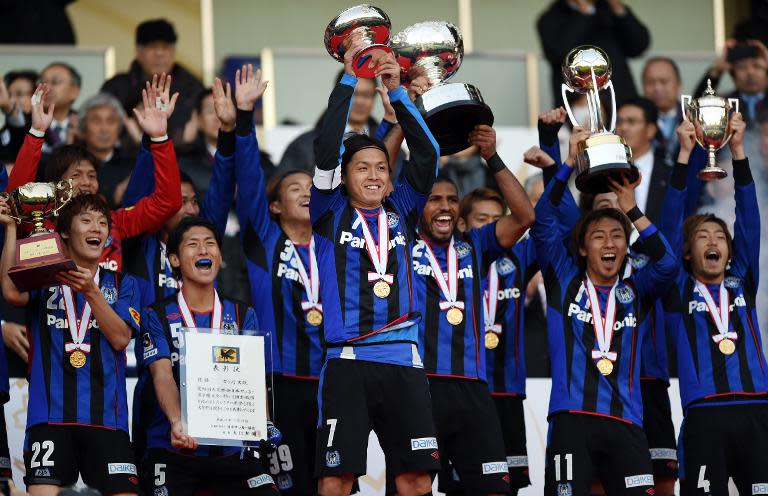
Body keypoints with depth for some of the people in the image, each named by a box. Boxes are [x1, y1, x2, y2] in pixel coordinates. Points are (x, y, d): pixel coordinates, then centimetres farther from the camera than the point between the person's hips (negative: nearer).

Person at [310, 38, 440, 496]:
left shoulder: (402, 212, 14)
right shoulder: (331, 215, 6)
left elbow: (427, 155, 5)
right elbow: (326, 151, -6)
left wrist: (397, 91, -2)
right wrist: (348, 82, -6)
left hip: (404, 363, 3)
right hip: (348, 362, -3)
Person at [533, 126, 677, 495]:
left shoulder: (635, 292, 16)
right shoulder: (565, 281, 12)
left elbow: (666, 264, -2)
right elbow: (543, 221, 4)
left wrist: (631, 209, -2)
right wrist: (570, 162, -1)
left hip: (625, 423, 2)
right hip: (572, 419, -2)